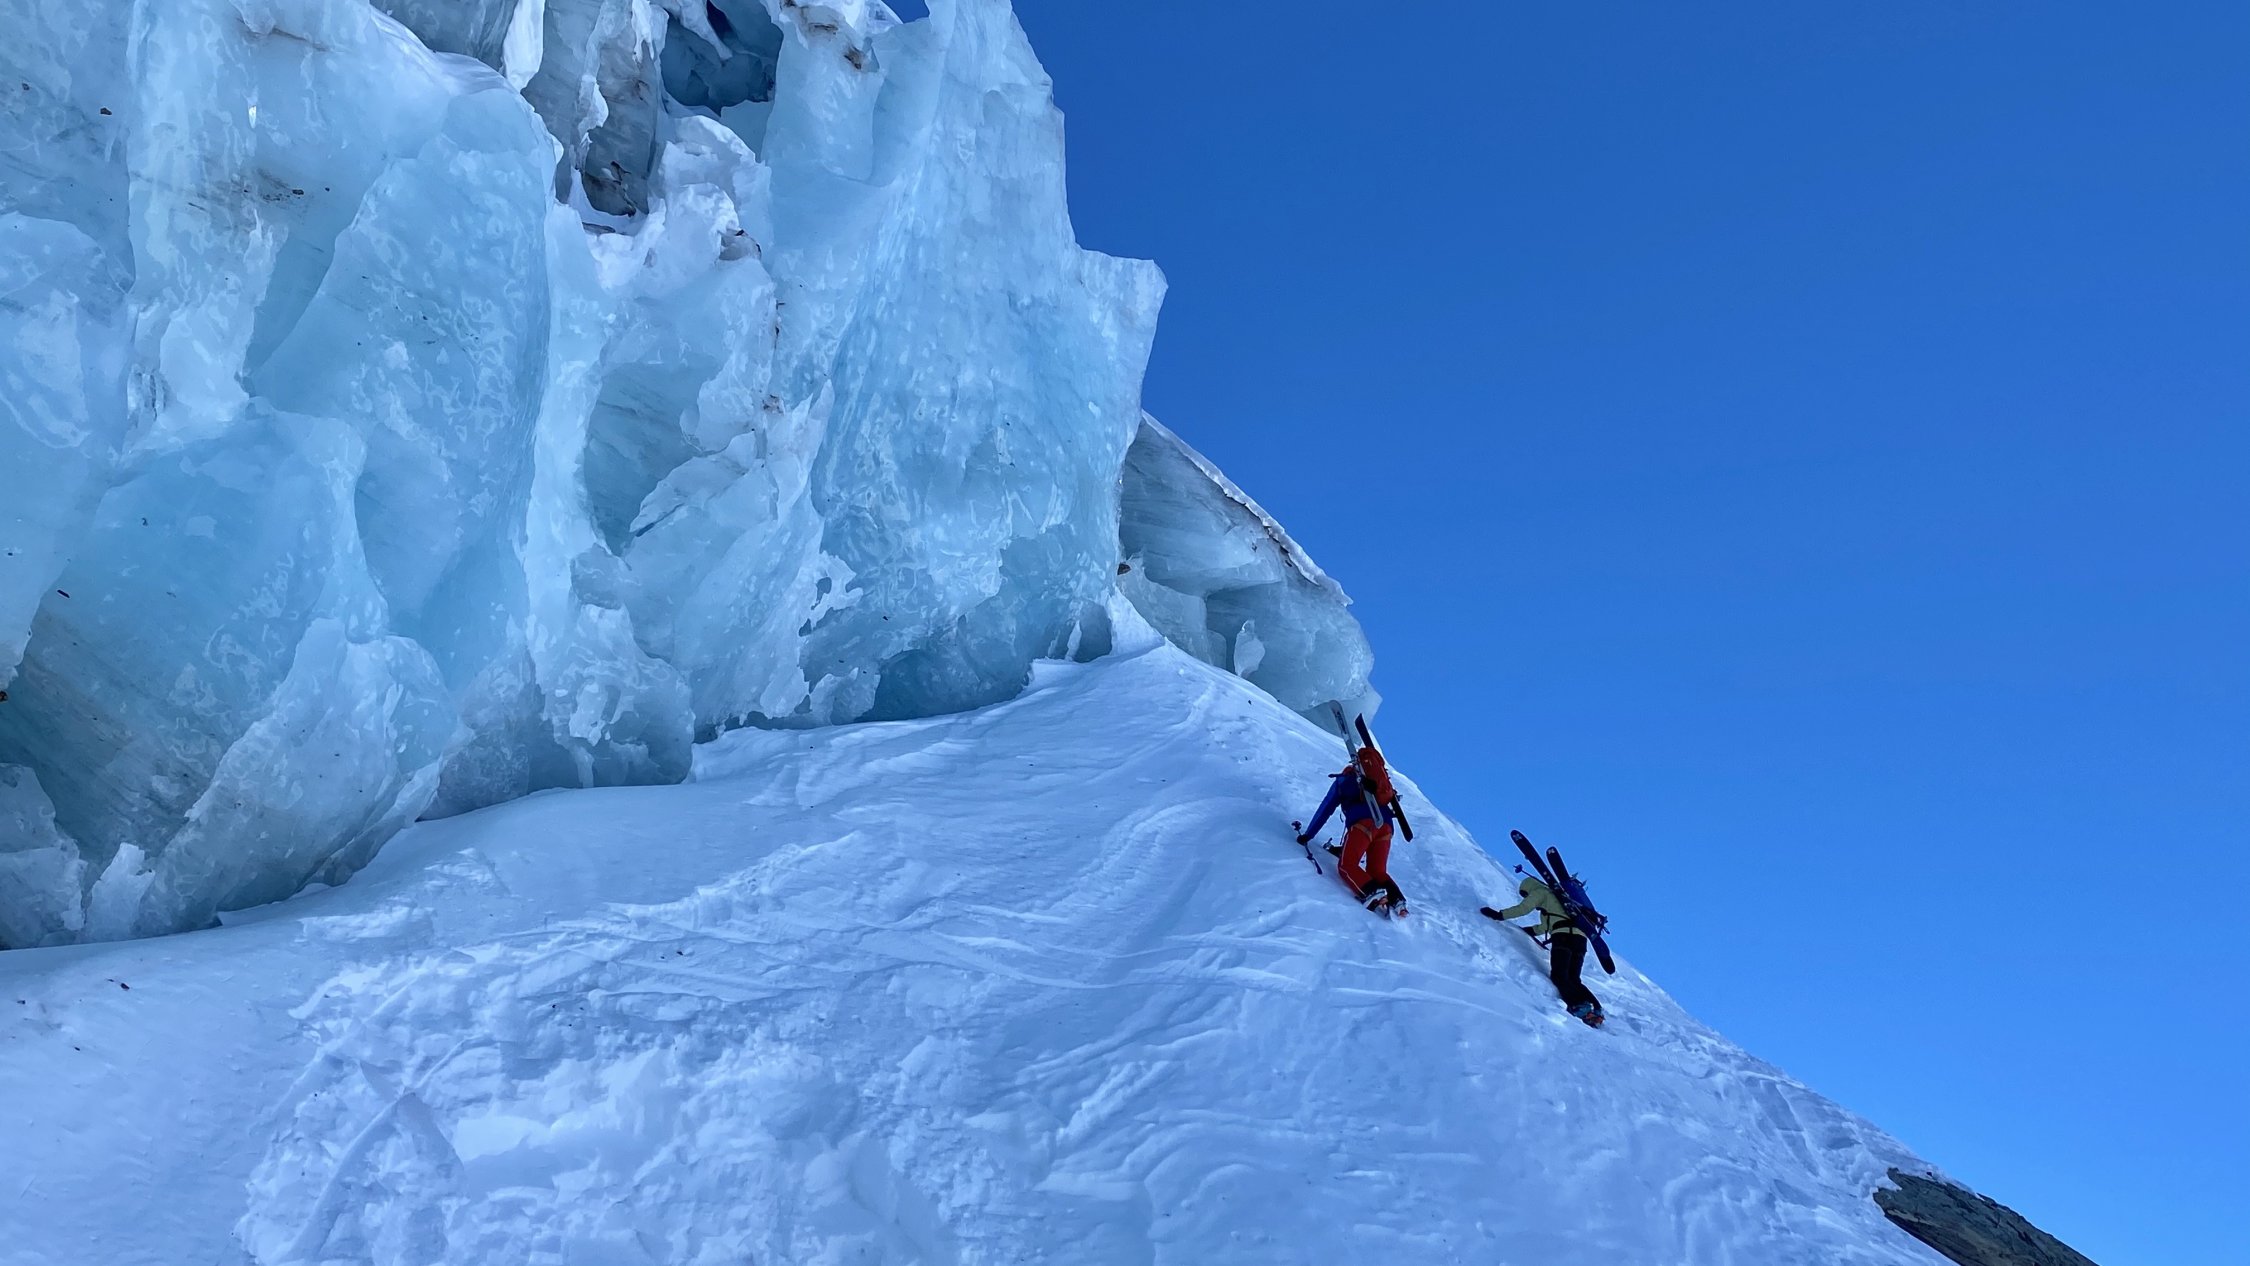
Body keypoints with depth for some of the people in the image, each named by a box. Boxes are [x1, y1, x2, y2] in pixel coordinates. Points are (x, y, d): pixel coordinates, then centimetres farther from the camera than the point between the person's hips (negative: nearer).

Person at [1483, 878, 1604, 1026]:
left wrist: (1499, 915, 5)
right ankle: (1596, 1010, -9)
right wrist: (1532, 930, 42)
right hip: (1580, 937, 8)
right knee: (1573, 979, 9)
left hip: (1564, 936, -8)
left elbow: (1523, 908, -1)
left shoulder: (1540, 892, 12)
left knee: (1559, 976, -10)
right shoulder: (1556, 895, 37)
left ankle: (1579, 1006, -31)